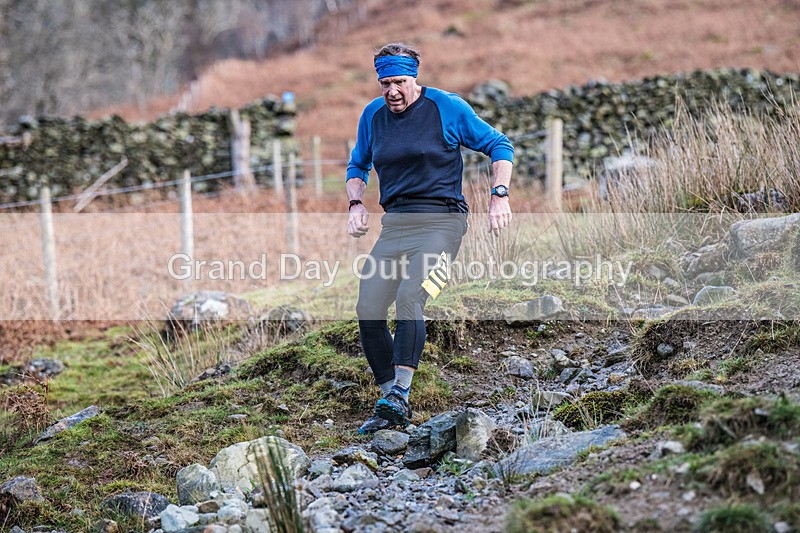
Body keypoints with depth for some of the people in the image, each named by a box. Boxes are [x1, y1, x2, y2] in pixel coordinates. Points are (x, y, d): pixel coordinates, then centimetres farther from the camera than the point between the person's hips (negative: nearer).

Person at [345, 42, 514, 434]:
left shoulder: (447, 108, -3)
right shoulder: (372, 115, 11)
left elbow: (499, 145, 5)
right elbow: (357, 166, 26)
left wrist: (499, 196, -8)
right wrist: (356, 204, 6)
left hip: (442, 221, -5)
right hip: (394, 223, 5)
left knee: (409, 299, -27)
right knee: (368, 311, -8)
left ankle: (399, 398, -28)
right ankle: (389, 403, 4)